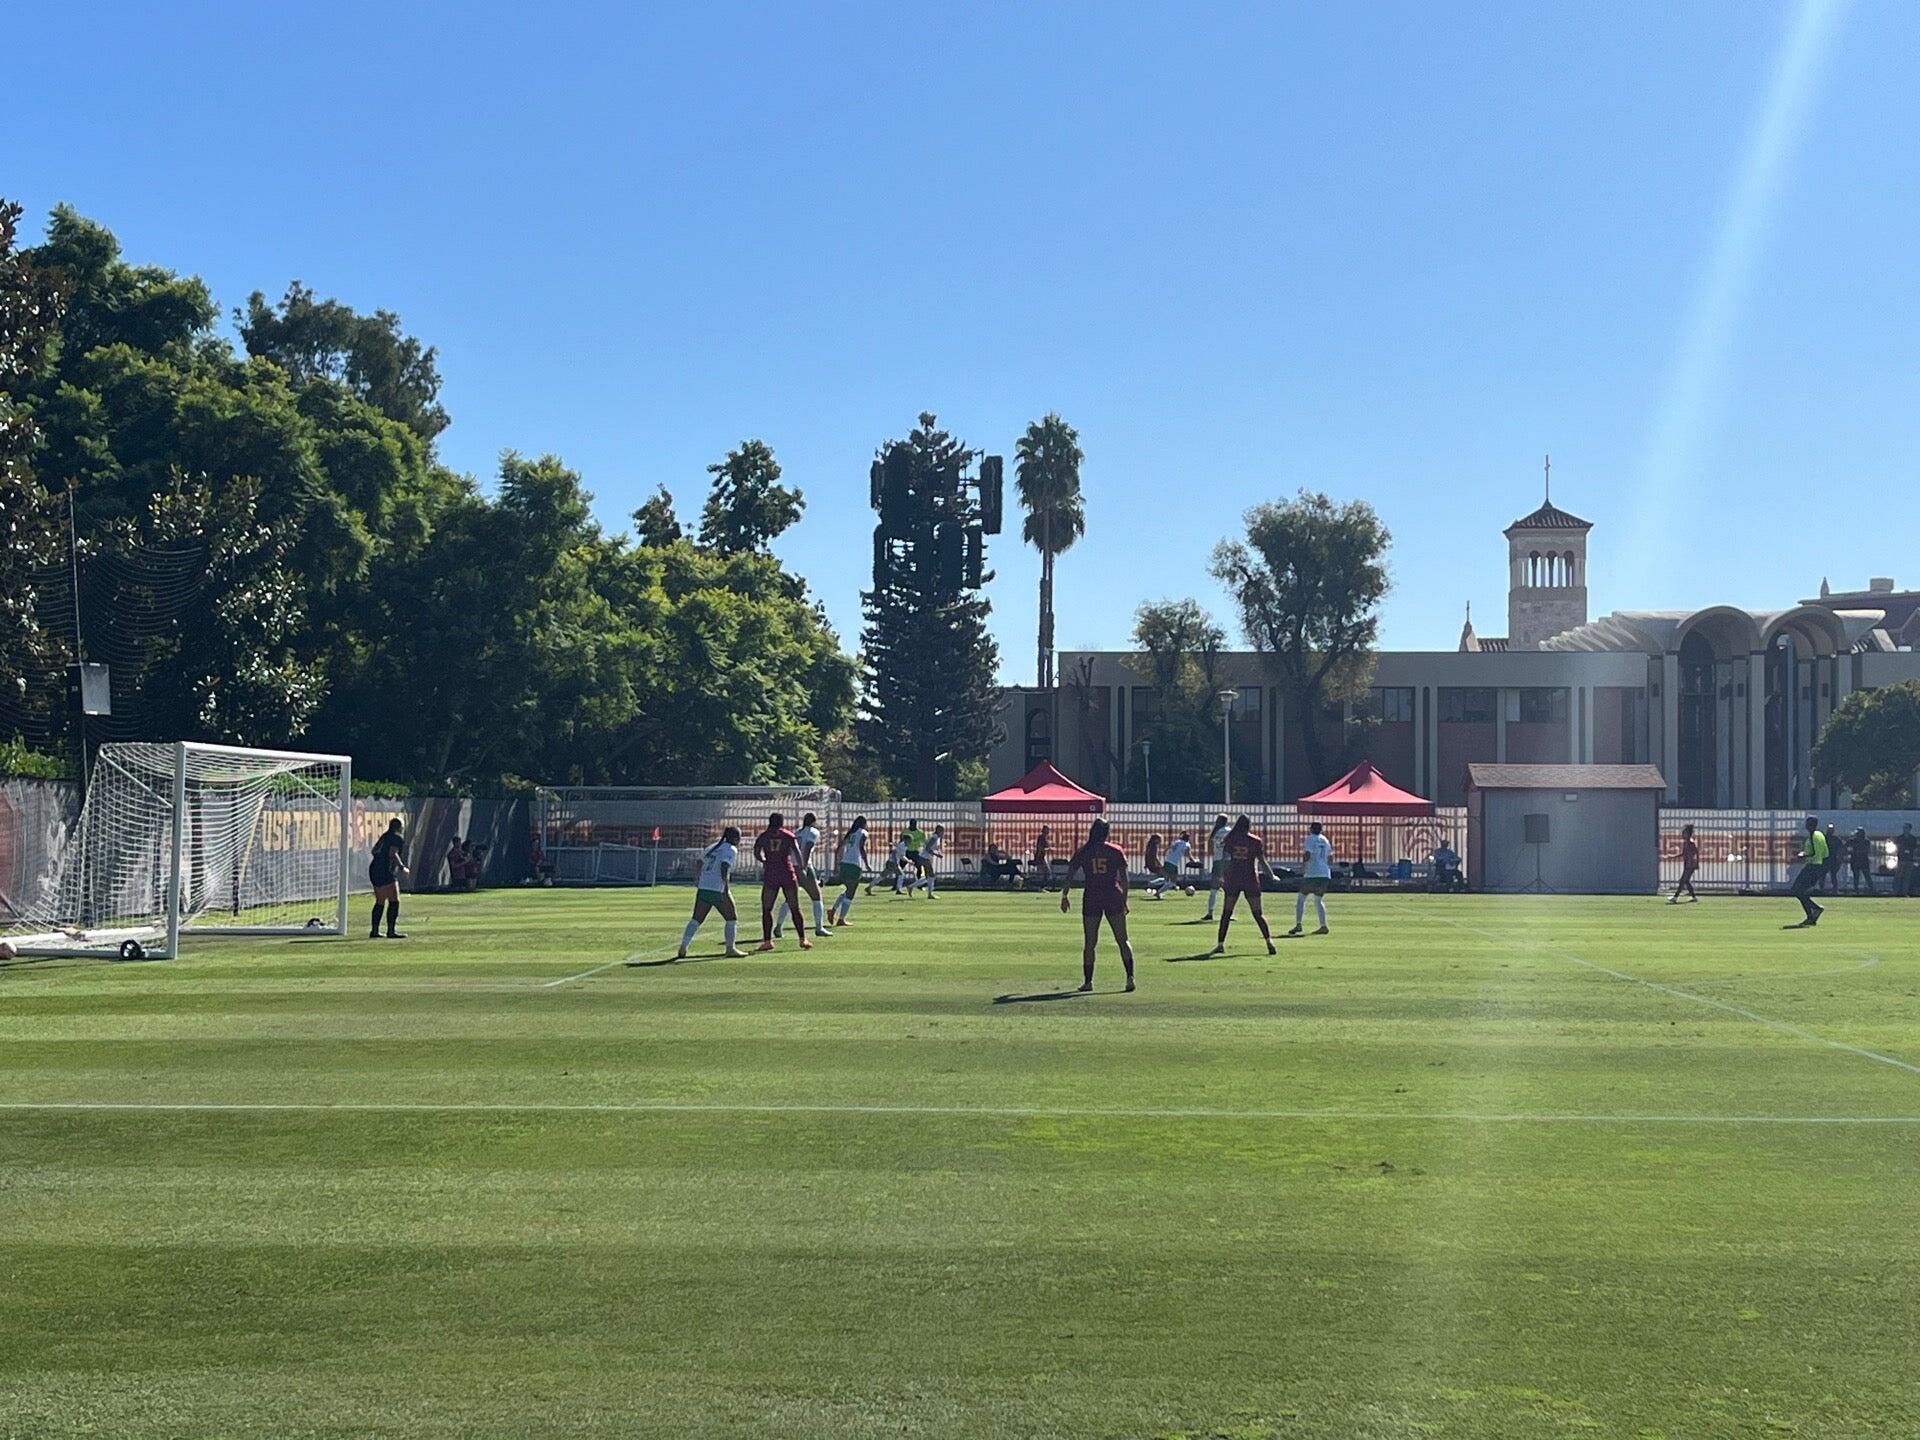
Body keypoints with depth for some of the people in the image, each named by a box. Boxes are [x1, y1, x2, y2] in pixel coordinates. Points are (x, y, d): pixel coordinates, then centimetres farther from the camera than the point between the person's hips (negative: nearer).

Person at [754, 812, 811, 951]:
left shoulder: (764, 835, 7)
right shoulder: (788, 835, 5)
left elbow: (756, 853, -1)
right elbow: (797, 852, -6)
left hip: (770, 875, 0)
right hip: (788, 874, 0)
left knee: (766, 909, 7)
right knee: (795, 909, 8)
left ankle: (767, 941, 0)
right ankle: (803, 939, 6)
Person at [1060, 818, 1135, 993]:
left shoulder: (1083, 852, 3)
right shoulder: (1116, 851, 2)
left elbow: (1069, 875, 2)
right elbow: (1124, 879, 1)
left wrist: (1064, 896, 11)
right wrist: (1124, 901, 7)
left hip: (1091, 900, 0)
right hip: (1114, 898, 0)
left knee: (1089, 943, 7)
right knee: (1122, 941, 4)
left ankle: (1088, 981, 6)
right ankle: (1130, 977, -7)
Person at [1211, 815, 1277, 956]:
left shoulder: (1231, 839, 2)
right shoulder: (1256, 841, -2)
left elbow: (1224, 859, 0)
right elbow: (1262, 862, -3)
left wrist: (1221, 877, 7)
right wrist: (1272, 876, 6)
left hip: (1233, 879, 1)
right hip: (1251, 880, -1)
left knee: (1226, 913, 6)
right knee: (1258, 913, 4)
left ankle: (1220, 944, 2)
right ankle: (1269, 941, -4)